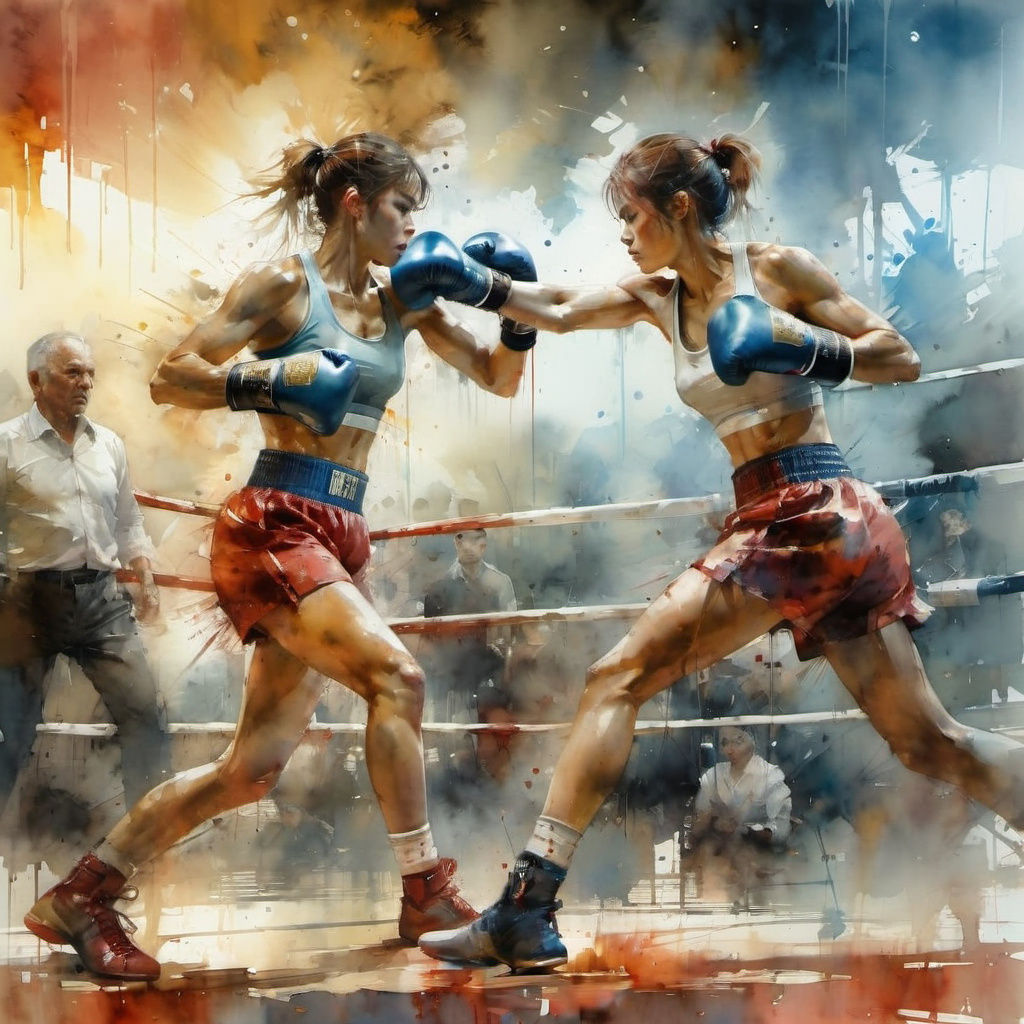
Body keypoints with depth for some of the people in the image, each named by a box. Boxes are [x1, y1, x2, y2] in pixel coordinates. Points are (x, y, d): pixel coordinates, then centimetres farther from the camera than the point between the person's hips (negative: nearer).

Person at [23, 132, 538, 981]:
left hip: (340, 539, 7)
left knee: (255, 767, 5)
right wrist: (266, 381, -19)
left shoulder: (403, 303, 14)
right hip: (273, 527, -7)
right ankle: (427, 895, -16)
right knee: (394, 674, -24)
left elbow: (499, 379, 18)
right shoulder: (284, 285, -3)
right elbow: (171, 377, -6)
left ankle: (79, 899, 15)